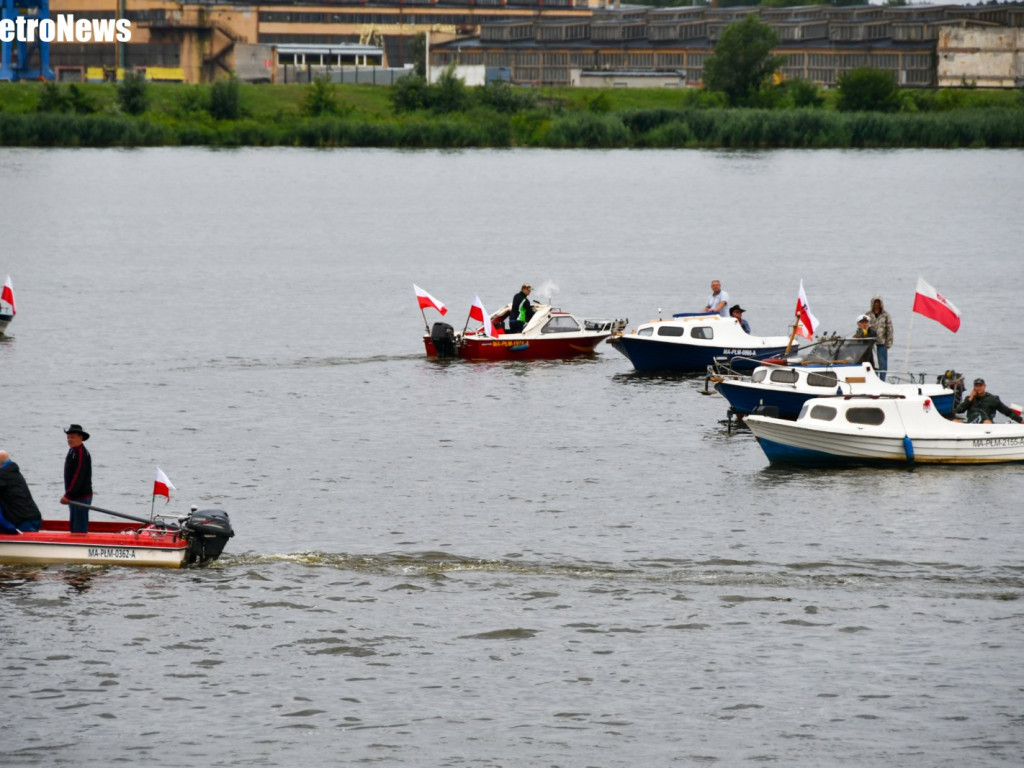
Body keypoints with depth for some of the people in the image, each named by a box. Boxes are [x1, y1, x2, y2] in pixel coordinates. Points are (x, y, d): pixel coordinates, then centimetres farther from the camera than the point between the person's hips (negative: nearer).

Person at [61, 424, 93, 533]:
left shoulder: (81, 453, -17)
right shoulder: (73, 451, 15)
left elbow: (78, 476, -23)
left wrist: (68, 495, -24)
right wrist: (68, 494, 17)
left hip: (81, 497, -11)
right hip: (75, 496, 11)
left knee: (80, 528, -11)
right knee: (74, 527, 16)